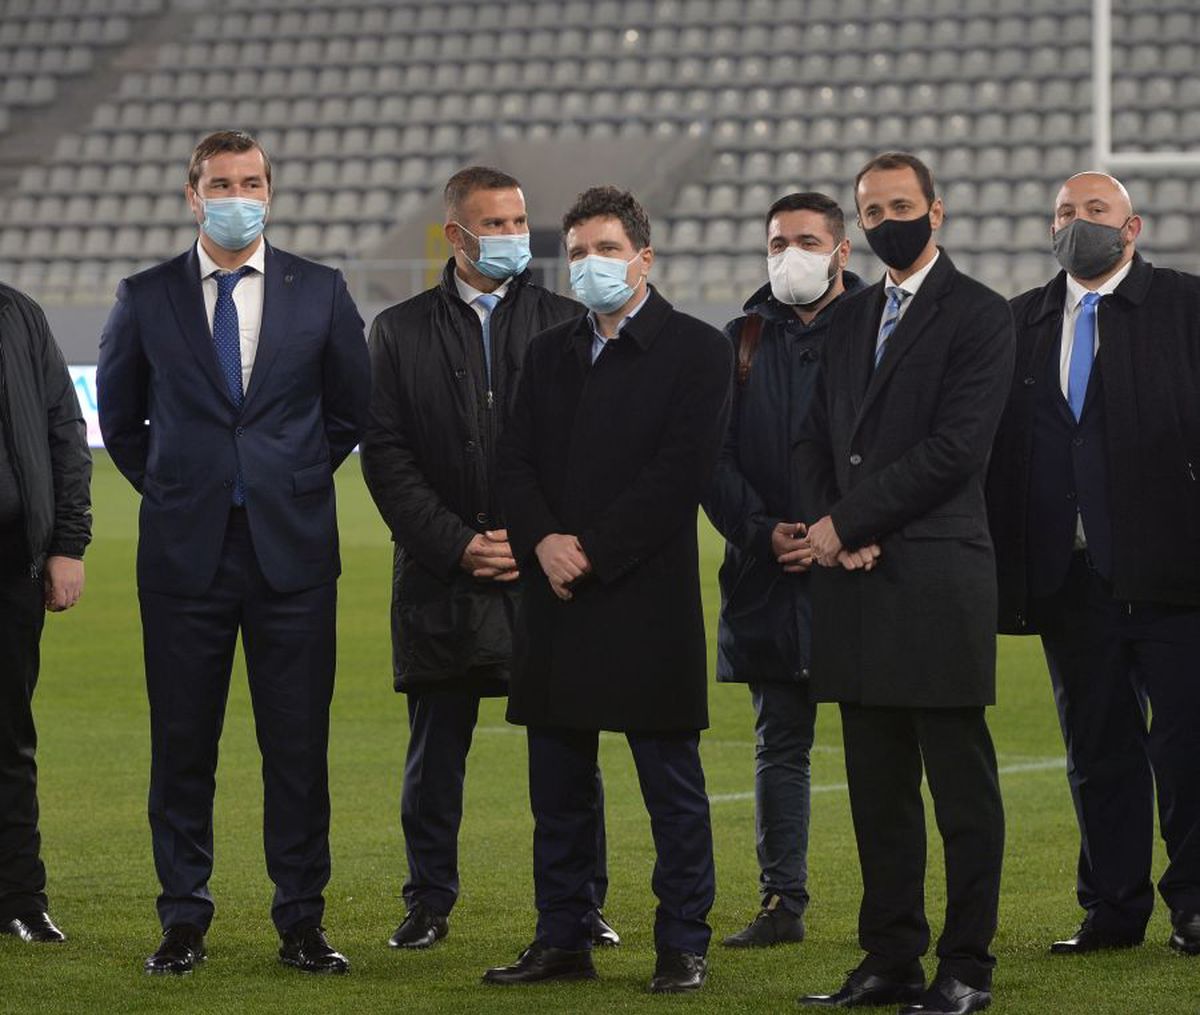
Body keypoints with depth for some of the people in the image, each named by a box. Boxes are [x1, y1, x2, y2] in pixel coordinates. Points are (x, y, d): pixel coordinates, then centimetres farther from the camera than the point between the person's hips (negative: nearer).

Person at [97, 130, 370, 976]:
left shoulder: (321, 293, 5)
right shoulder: (147, 298, 4)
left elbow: (351, 407, 14)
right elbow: (120, 415, 15)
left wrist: (300, 482, 7)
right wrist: (170, 488, 8)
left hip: (292, 547, 0)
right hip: (186, 549, 0)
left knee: (298, 743, 1)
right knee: (183, 742, 3)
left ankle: (302, 922, 9)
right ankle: (184, 921, 11)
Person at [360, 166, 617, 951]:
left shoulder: (568, 323, 6)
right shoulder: (400, 331, 6)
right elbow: (386, 455, 1)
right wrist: (456, 544, -8)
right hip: (442, 580, 0)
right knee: (435, 754, 6)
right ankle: (429, 903, 16)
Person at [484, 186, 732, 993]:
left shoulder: (696, 352, -2)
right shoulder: (549, 353, 16)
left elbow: (681, 472, -11)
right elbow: (517, 461, 10)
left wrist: (592, 554, -13)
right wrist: (544, 541, -9)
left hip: (647, 600, -6)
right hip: (557, 596, 6)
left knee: (673, 784, -1)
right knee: (559, 785, 8)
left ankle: (683, 946, 4)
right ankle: (563, 941, 15)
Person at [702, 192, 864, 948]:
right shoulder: (744, 341, 10)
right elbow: (715, 456, 7)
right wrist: (762, 533, -7)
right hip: (771, 576, 3)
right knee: (781, 744, 8)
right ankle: (784, 905, 14)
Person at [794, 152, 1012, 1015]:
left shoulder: (978, 315, -3)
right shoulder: (850, 319, 19)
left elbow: (955, 447, -12)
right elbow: (819, 439, 17)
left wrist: (849, 522, -11)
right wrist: (829, 529, -3)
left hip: (938, 578, -7)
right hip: (857, 582, 7)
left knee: (962, 784, -2)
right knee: (878, 787, 9)